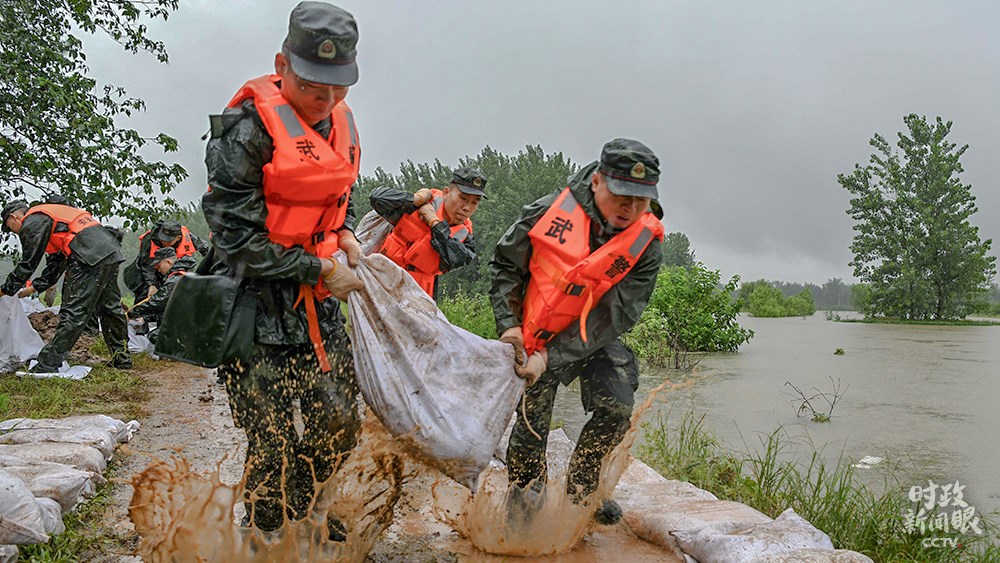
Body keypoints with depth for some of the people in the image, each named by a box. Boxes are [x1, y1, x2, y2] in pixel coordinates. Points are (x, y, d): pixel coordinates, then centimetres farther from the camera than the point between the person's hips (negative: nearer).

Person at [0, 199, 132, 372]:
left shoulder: (31, 222, 3)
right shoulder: (49, 216, 32)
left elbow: (28, 263, 4)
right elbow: (56, 264, 31)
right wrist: (33, 287, 29)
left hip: (91, 258, -9)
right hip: (111, 253, 10)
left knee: (73, 313, -7)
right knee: (110, 308, 16)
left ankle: (47, 364, -3)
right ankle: (122, 359, 23)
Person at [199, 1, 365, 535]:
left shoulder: (341, 121, 7)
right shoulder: (249, 126, -17)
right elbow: (238, 235, -19)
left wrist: (345, 234, 3)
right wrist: (320, 271, -15)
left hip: (317, 304, 7)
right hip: (258, 305, -7)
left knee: (339, 425, 13)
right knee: (273, 448, -2)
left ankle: (302, 514, 37)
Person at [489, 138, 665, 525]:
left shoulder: (648, 242, -19)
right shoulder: (548, 212, -21)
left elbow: (616, 315, -21)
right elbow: (505, 266, -5)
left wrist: (551, 357, -26)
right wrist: (510, 326, -15)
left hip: (594, 337, 1)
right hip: (536, 331, -1)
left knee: (618, 407, -15)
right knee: (532, 420, -2)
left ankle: (581, 487, 11)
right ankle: (523, 501, 22)